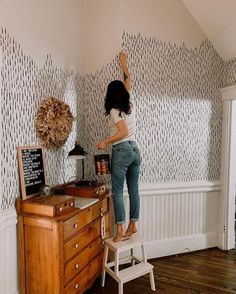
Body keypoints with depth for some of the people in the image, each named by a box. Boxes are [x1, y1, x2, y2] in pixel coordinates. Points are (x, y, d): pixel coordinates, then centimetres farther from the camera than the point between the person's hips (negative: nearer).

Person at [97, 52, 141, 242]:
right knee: (133, 190, 10)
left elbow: (123, 132, -19)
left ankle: (120, 231, 0)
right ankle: (133, 225, 19)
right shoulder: (129, 104, 11)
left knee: (118, 191, -2)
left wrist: (105, 142, -9)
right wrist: (123, 63, 40)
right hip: (135, 150, 7)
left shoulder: (114, 110, -8)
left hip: (122, 151, -7)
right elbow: (128, 82, 28)